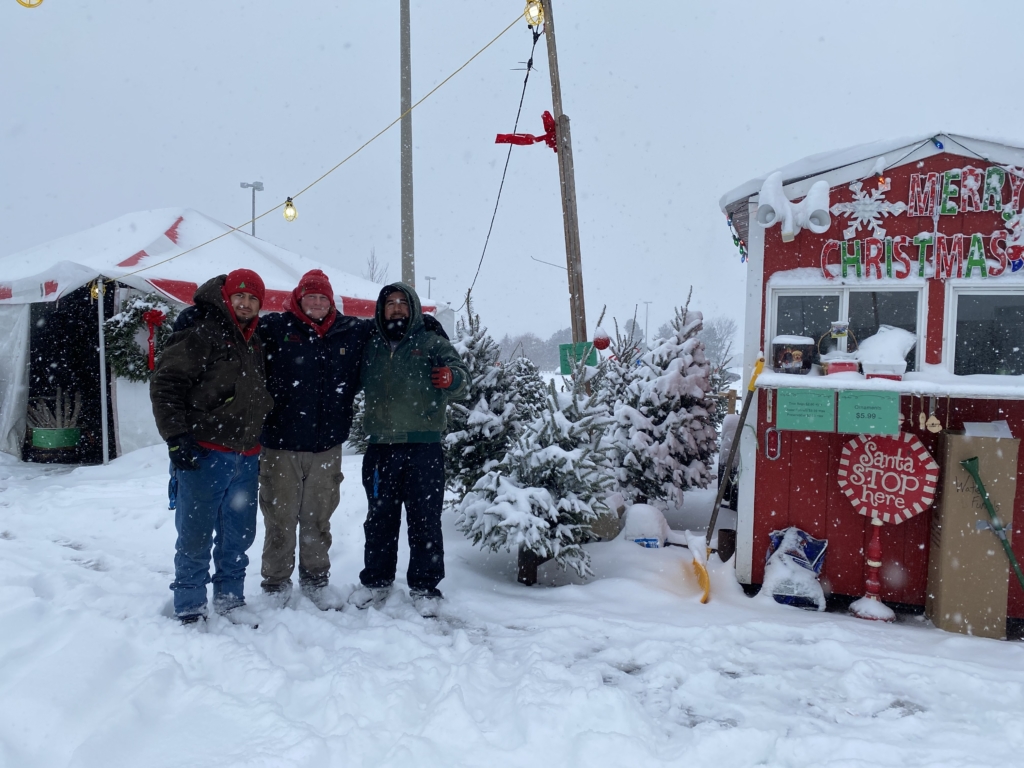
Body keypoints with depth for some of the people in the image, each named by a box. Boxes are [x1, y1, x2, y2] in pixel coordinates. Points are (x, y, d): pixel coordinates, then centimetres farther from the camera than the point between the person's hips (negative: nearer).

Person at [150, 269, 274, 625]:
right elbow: (164, 384, -13)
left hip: (246, 457, 7)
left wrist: (259, 443, 24)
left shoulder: (254, 344, 17)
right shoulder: (201, 333, -8)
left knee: (239, 533, 13)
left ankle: (229, 597, 27)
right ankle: (189, 607, 13)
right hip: (205, 454, -7)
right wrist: (176, 436, -17)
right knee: (196, 535, 0)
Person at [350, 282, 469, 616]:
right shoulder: (371, 347, 15)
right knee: (379, 519, 12)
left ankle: (425, 587, 12)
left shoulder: (432, 343, 3)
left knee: (425, 521, 1)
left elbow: (461, 380, -9)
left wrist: (452, 378, -32)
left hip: (422, 447, -4)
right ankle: (375, 581, 25)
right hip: (379, 448, 4)